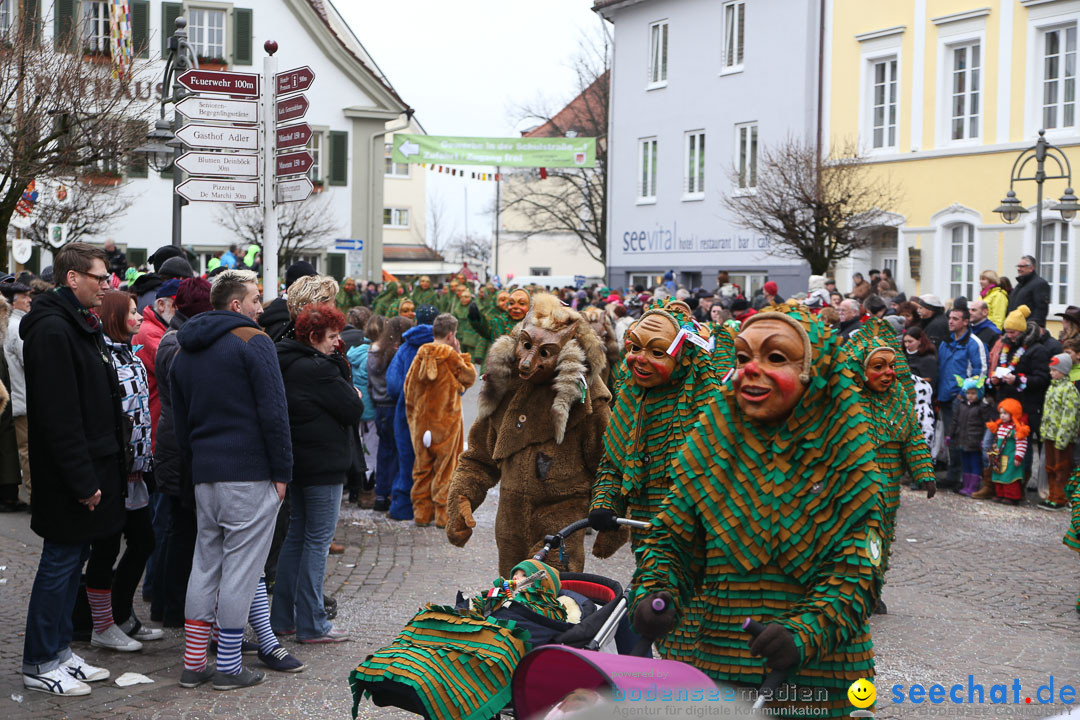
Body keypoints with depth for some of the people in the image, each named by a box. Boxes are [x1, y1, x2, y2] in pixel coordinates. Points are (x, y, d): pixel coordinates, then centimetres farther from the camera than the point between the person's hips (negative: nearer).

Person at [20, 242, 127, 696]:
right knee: (60, 562, -2)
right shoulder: (51, 330, -18)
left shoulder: (80, 326, 15)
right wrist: (82, 480, -23)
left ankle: (59, 651, 24)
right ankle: (40, 665, 8)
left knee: (71, 561, 15)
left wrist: (110, 468, 17)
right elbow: (58, 415, -23)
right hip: (69, 476, -10)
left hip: (92, 469, 10)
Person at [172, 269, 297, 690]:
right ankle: (229, 668, 2)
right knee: (241, 567, -2)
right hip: (250, 474, -7)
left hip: (205, 474, 7)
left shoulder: (185, 352, 16)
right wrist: (282, 471, -8)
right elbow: (273, 412, -13)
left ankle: (193, 664, 15)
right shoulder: (253, 342, -8)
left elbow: (180, 423, 20)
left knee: (205, 565, 13)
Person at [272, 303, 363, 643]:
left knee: (296, 536, 16)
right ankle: (311, 624, 0)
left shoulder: (288, 363, 10)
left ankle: (282, 618, 21)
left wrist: (347, 396, 4)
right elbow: (354, 410, -15)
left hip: (297, 462, 10)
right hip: (323, 465, -10)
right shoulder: (318, 369, -18)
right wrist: (354, 394, 5)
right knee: (318, 540, -4)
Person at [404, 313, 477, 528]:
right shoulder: (451, 356, -11)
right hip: (446, 420, -4)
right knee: (445, 467, 4)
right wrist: (461, 354, 7)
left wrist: (412, 415, 17)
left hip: (421, 420, 4)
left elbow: (409, 386, 7)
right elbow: (469, 378, 2)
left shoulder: (421, 355, 1)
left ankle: (421, 513, 14)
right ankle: (443, 514, 4)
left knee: (422, 466, 12)